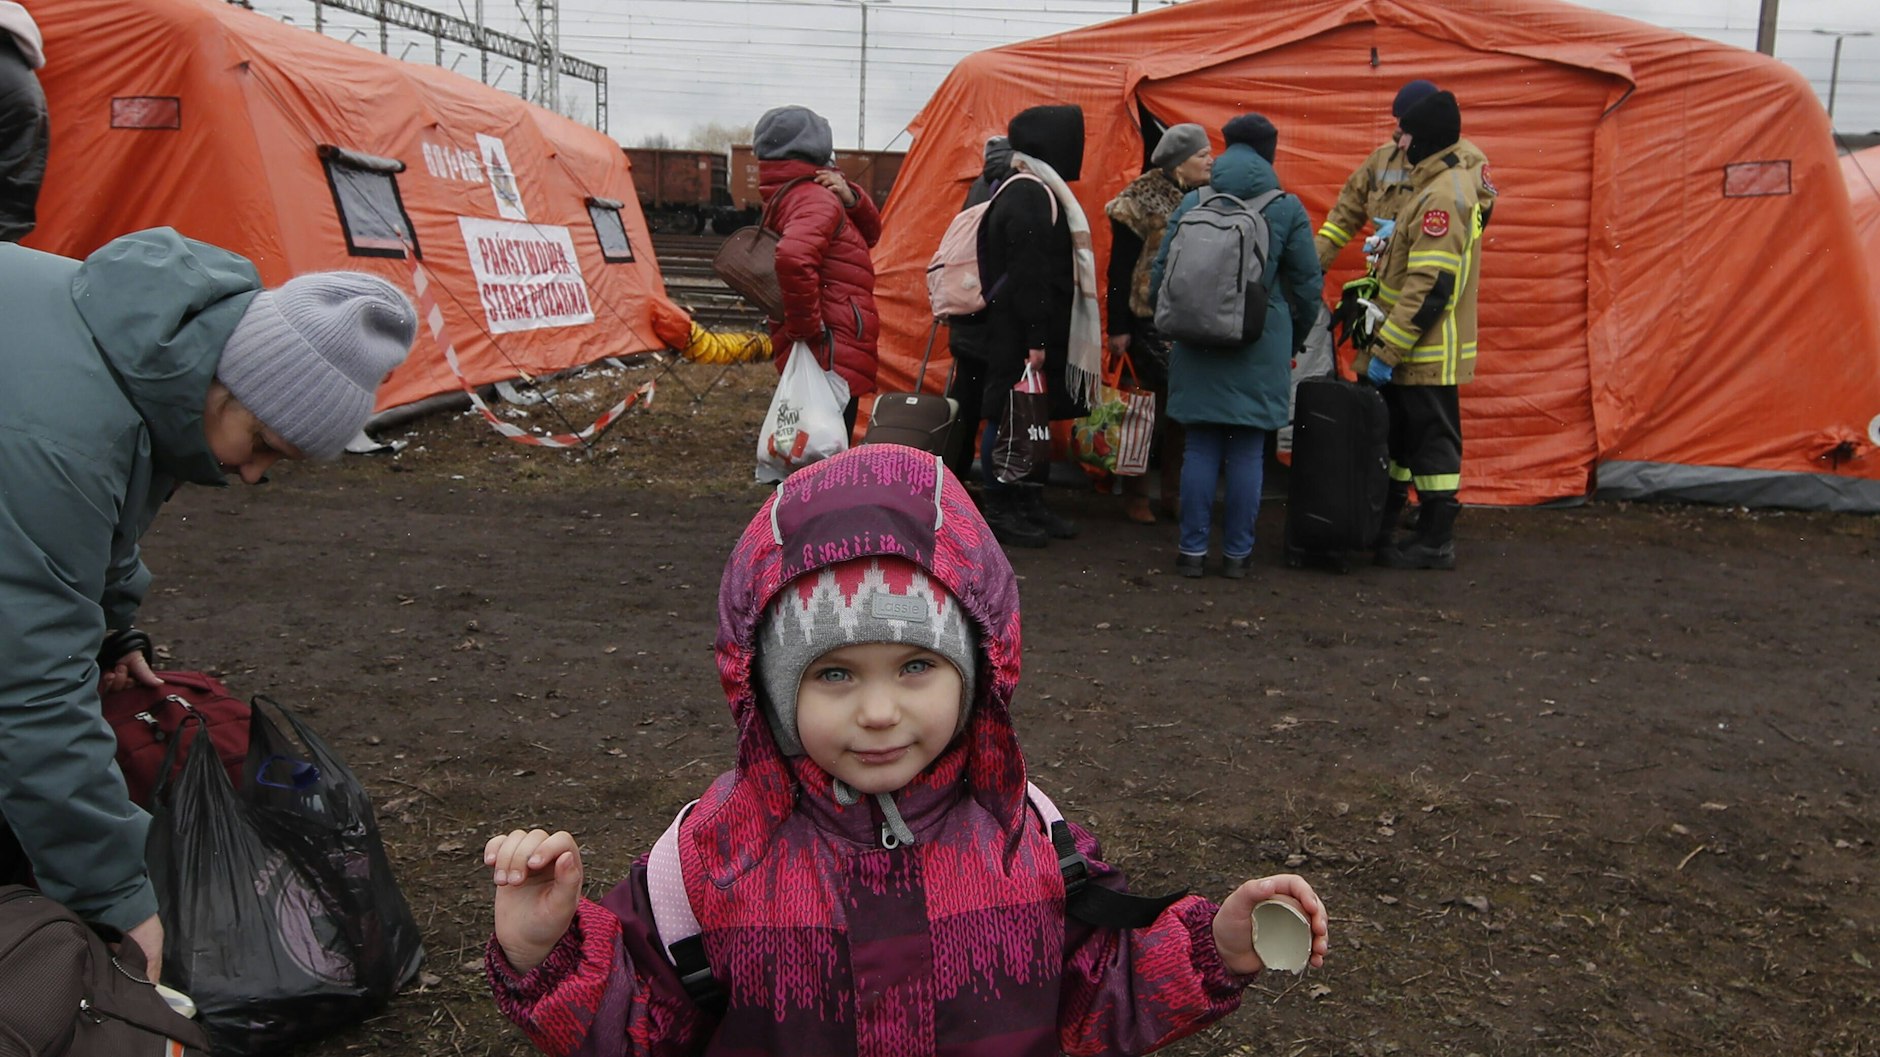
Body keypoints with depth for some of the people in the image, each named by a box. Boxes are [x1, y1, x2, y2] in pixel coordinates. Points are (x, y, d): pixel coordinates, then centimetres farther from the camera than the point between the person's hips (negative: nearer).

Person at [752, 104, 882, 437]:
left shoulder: (786, 197, 18)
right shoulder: (816, 200, -14)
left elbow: (869, 234, 22)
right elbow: (793, 258, -36)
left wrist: (849, 198, 1)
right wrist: (806, 328, -24)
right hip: (832, 359, -11)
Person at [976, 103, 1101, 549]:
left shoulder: (1038, 192, 16)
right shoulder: (1028, 197, -16)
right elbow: (1027, 272, -21)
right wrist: (1035, 339, -23)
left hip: (1032, 329, 10)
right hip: (1020, 333, -10)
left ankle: (1032, 504, 23)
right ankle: (999, 510, 5)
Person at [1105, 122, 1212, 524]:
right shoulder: (1142, 200, -8)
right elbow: (1120, 268, -8)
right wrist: (1118, 327, -11)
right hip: (1151, 321, -5)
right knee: (1153, 404, 0)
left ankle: (1173, 492, 18)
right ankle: (1135, 494, 13)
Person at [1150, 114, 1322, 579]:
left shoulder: (1192, 203, 2)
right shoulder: (1288, 210, -1)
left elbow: (1160, 270, 6)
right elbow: (1307, 283, 3)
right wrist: (1297, 330, 19)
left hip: (1199, 345, 1)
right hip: (1261, 348, -1)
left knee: (1201, 448, 8)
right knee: (1247, 453, 6)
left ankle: (1193, 549, 11)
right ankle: (1237, 552, 12)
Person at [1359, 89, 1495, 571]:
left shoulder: (1442, 197, -21)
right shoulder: (1443, 182, 11)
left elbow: (1430, 288, -26)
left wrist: (1386, 351, -24)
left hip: (1427, 353, -10)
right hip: (1416, 352, 10)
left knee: (1431, 444, 0)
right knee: (1396, 438, 18)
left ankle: (1436, 542, 11)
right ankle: (1379, 529, 29)